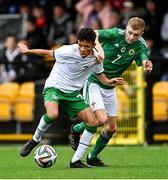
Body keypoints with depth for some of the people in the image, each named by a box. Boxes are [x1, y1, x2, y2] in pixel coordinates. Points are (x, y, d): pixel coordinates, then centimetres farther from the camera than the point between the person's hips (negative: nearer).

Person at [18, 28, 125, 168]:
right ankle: (34, 140, -8)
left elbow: (99, 73, 13)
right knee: (53, 114, -35)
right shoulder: (68, 51, -19)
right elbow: (49, 53, -2)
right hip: (54, 87, -5)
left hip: (73, 93, 5)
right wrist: (28, 51, 6)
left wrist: (109, 82, -6)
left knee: (93, 123, -6)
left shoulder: (95, 58, -6)